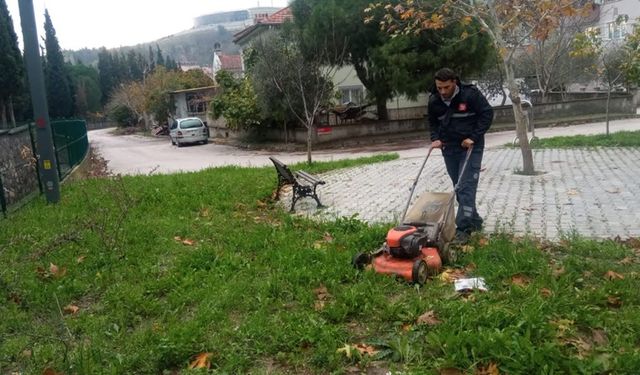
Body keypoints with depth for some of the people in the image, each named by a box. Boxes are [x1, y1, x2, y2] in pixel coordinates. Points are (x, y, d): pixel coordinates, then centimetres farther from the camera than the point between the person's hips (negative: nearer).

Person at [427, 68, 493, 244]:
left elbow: (487, 114, -10)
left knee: (466, 186, -13)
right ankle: (474, 221, 25)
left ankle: (464, 227, -14)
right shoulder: (434, 101, -1)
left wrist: (473, 137, -17)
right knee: (459, 187, 10)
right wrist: (435, 138, -2)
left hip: (471, 147, -5)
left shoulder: (471, 94, -15)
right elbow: (432, 122, 15)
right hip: (449, 148, 5)